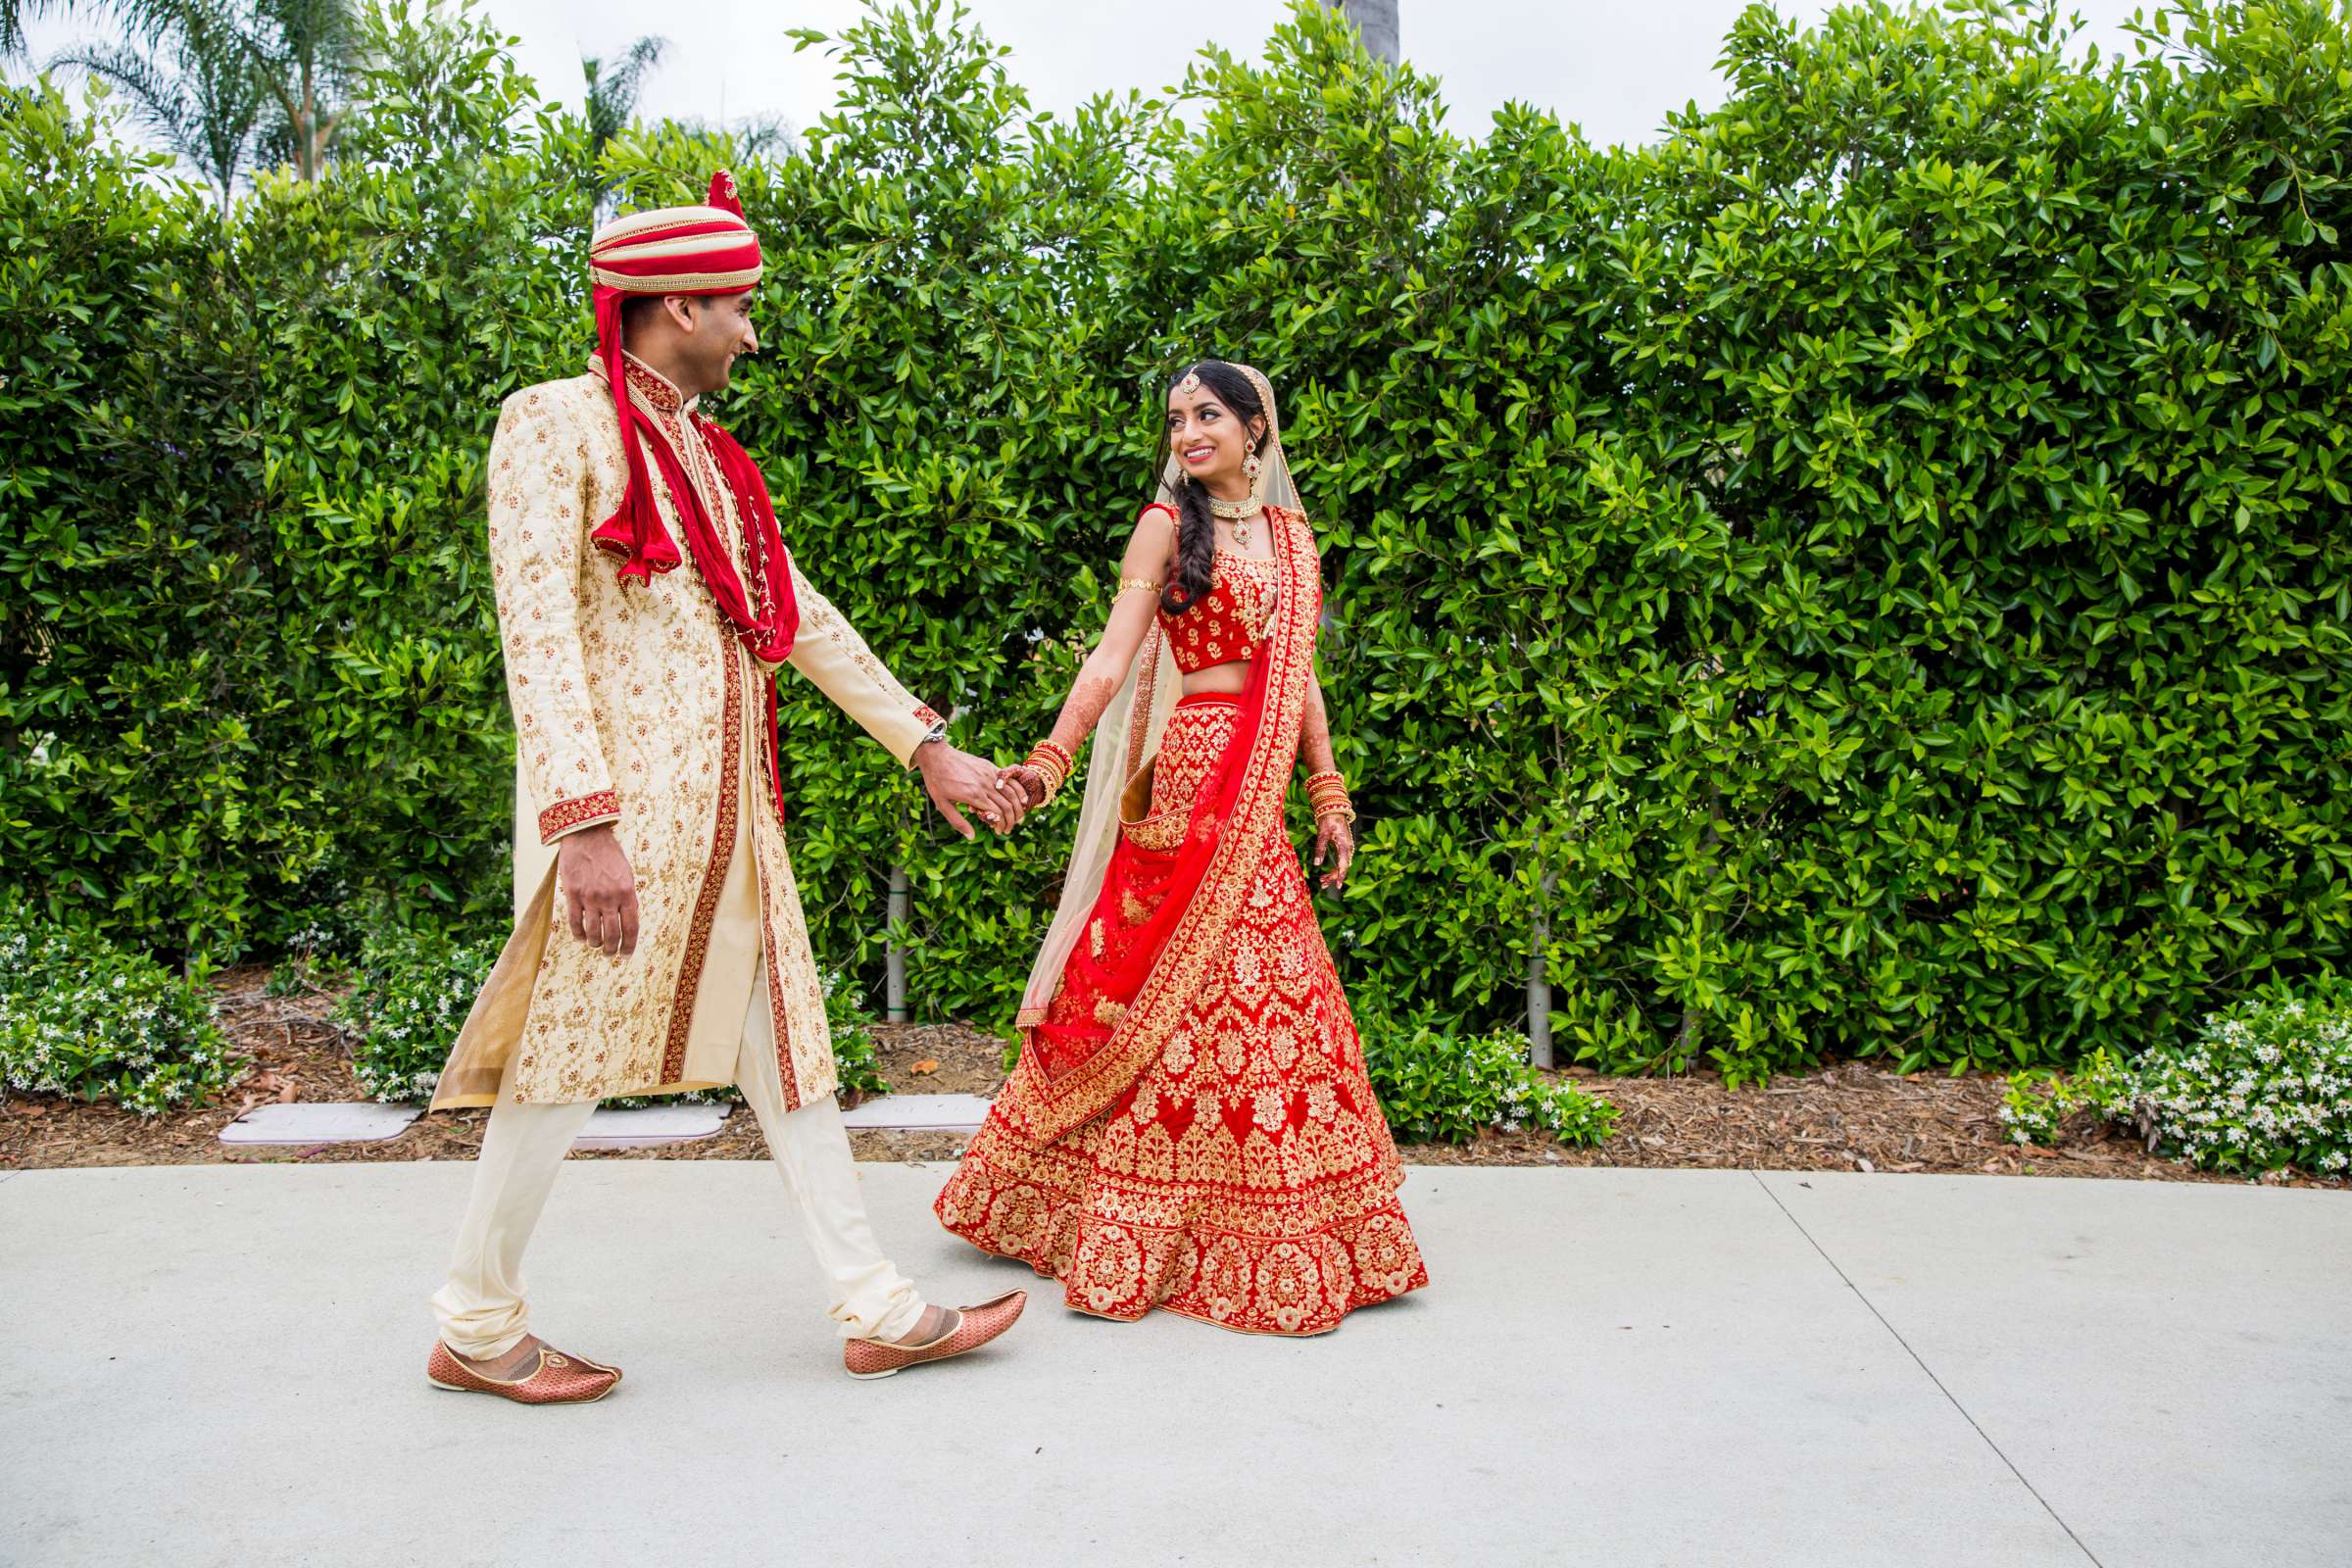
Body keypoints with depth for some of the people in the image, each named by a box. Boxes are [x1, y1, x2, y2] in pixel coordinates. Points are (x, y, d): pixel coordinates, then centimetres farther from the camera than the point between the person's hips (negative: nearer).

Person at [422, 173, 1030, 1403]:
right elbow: (535, 630, -15)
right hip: (625, 806, -8)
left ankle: (874, 1309, 17)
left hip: (725, 813, 8)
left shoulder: (704, 452, 17)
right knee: (570, 1059, 2)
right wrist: (585, 824, -23)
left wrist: (927, 747, 18)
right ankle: (475, 1326, 21)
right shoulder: (555, 423, -7)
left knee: (783, 1039, 9)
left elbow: (802, 614, 20)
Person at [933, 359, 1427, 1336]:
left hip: (1258, 796, 5)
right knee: (1180, 983, -5)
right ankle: (1129, 1231, 6)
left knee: (1266, 984, 7)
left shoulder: (1291, 536, 15)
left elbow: (1300, 675, 16)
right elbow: (1112, 656, -9)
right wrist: (1048, 761, -21)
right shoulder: (1167, 525, 0)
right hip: (1188, 780, -5)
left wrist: (1329, 799, 13)